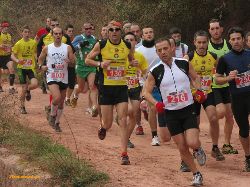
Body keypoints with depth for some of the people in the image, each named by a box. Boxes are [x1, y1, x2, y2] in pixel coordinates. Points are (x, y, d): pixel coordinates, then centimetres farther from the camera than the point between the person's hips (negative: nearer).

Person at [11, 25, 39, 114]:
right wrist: (17, 60, -24)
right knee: (24, 88, -2)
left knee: (35, 84, -19)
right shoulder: (18, 44, -6)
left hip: (31, 67, 2)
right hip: (21, 68, -2)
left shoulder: (33, 42, 2)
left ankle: (28, 90, 16)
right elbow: (12, 56, -4)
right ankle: (22, 107, 16)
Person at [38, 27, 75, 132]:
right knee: (57, 97, -24)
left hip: (63, 79, 2)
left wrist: (70, 62, -20)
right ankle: (52, 115, 2)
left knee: (61, 103, 10)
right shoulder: (47, 48, 1)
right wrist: (41, 66, -5)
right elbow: (40, 59, 15)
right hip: (52, 78, -2)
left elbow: (73, 63, 2)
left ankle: (57, 123, 25)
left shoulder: (67, 48, 1)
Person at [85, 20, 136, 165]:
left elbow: (131, 60, 21)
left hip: (121, 87, 1)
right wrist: (100, 64, -15)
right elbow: (87, 60, 3)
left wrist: (134, 63, -3)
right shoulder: (101, 45, -5)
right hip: (106, 87, -1)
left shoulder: (127, 46, 2)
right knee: (108, 123, 3)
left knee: (123, 121, -8)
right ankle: (103, 127, 42)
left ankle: (124, 154, -5)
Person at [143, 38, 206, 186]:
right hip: (171, 114, 1)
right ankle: (197, 174, 22)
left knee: (192, 143, -17)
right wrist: (156, 103, -18)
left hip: (188, 110, -1)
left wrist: (199, 89, -6)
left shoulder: (184, 64, -3)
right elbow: (146, 92, 0)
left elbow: (195, 78, 13)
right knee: (182, 148, 4)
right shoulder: (155, 72, -6)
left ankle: (198, 149, 19)